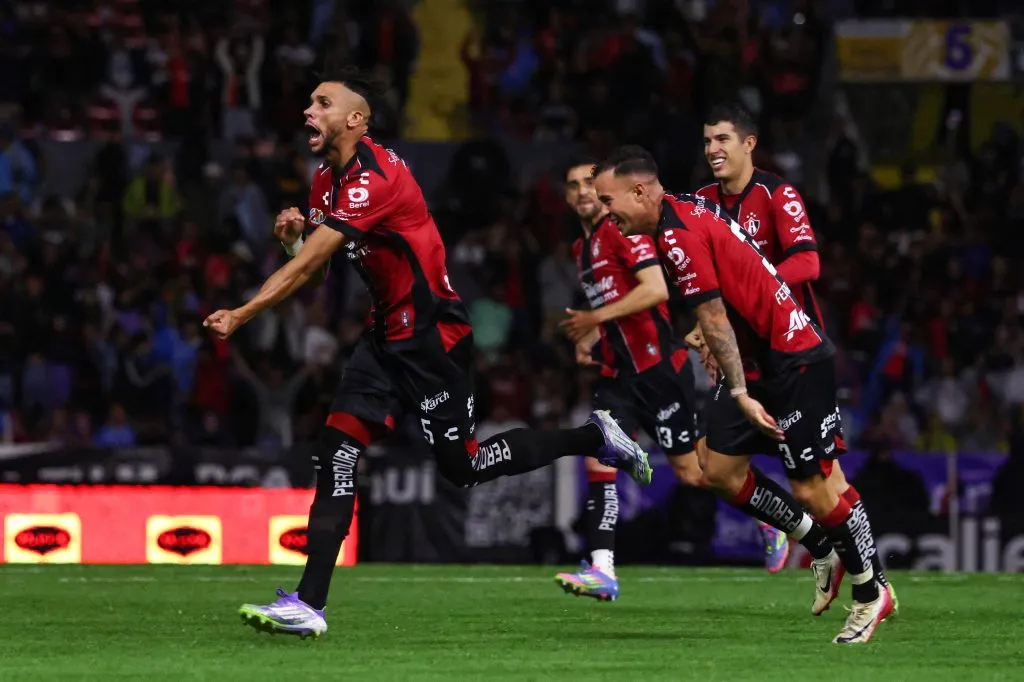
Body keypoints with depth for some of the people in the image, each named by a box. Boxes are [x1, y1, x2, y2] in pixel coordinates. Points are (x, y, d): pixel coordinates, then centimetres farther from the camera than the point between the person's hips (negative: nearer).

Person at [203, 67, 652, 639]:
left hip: (432, 334, -9)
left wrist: (239, 316, -24)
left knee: (462, 466, -1)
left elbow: (306, 265, -25)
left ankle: (595, 437, 18)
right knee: (336, 455, -5)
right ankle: (309, 604, -9)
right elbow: (309, 262, 16)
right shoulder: (328, 178, 9)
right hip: (389, 335, 9)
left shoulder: (373, 177, -22)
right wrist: (294, 233, -6)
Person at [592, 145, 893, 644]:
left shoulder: (679, 236, -21)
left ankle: (871, 593, 10)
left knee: (809, 490, -6)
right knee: (720, 472, 7)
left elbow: (714, 320, -21)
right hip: (760, 359, 10)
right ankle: (824, 550, 19)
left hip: (796, 360, -10)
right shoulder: (689, 210, 8)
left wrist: (741, 394, -19)